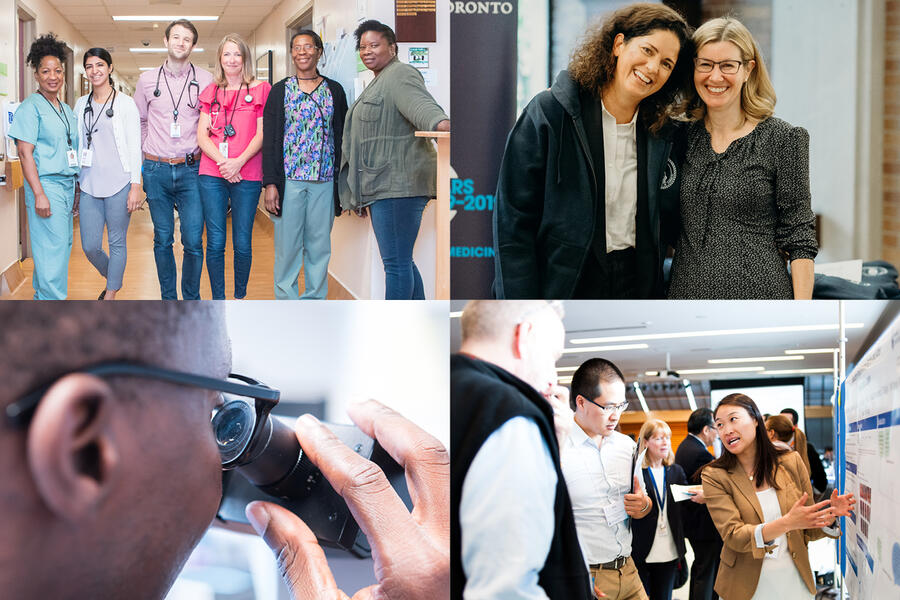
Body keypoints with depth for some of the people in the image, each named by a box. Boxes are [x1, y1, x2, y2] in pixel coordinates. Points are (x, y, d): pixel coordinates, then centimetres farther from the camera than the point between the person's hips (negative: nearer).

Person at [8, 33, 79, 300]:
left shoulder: (66, 109, 16)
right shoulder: (30, 108, -8)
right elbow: (25, 153, -13)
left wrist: (75, 189, 19)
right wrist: (39, 194, -20)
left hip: (67, 185, 8)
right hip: (46, 185, -8)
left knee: (62, 246, 10)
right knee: (52, 248, -9)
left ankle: (43, 297, 20)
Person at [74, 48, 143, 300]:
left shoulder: (125, 103, -1)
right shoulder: (81, 104, 12)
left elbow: (135, 147, -4)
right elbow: (77, 145, 17)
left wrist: (135, 186, -10)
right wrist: (75, 183, 12)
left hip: (118, 184, -4)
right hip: (89, 185, 4)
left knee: (117, 242, 2)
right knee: (90, 246, 3)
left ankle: (110, 295, 13)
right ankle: (113, 279, 30)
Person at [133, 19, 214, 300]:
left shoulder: (206, 80, 3)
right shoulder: (147, 79, 7)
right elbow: (139, 122, 17)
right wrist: (142, 156, 14)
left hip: (191, 170, -1)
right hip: (156, 170, 1)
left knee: (193, 242, -5)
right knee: (162, 240, 7)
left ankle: (191, 301, 9)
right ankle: (168, 300, 16)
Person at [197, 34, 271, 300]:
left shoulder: (260, 89, 5)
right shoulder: (211, 92, 13)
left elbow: (262, 134, -2)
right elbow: (202, 135, 7)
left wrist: (238, 162, -14)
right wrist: (222, 161, -10)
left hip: (247, 175, -2)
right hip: (212, 175, 2)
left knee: (242, 243, 1)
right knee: (215, 242, 1)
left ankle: (240, 297, 16)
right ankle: (218, 301, 9)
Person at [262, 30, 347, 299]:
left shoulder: (334, 91, 9)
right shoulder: (280, 90, 5)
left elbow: (341, 137, 10)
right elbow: (270, 139, 2)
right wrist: (270, 183, -7)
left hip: (324, 181, 1)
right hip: (289, 179, -1)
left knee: (319, 243, 5)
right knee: (287, 244, -1)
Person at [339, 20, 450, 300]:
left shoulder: (400, 75, -9)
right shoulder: (378, 82, 25)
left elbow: (420, 103, -30)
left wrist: (441, 122, -52)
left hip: (398, 183, -11)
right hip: (385, 184, 11)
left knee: (396, 264, -10)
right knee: (401, 261, 14)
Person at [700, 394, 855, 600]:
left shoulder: (791, 462, -1)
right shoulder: (715, 476, -9)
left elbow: (808, 531, 5)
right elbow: (733, 536, -19)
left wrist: (828, 514, -16)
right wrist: (786, 523, -32)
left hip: (795, 582, 2)